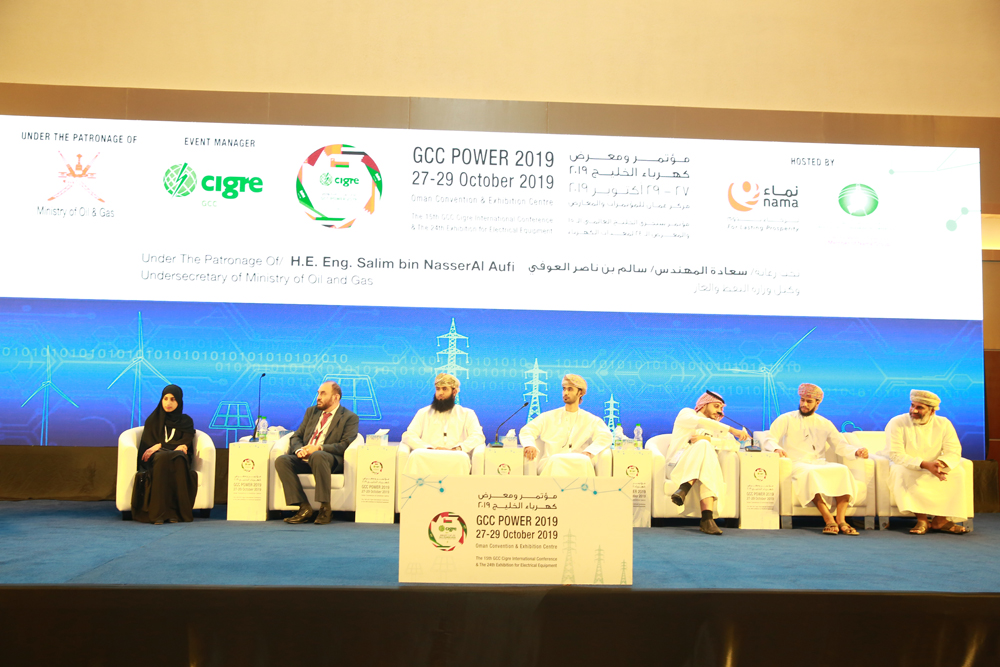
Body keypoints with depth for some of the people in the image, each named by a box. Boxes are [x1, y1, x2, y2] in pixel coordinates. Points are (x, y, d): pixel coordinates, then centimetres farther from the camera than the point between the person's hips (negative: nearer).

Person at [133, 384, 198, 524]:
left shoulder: (186, 421, 17)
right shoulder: (152, 420, 18)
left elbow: (185, 443, 4)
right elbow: (148, 443, 6)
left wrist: (160, 445, -10)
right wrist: (175, 447, -10)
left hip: (179, 459, 0)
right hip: (155, 459, 0)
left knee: (177, 458, -38)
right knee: (163, 457, -39)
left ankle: (178, 511, -43)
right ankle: (160, 512, -47)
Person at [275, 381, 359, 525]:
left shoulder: (350, 417, 4)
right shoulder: (311, 411, 23)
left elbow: (345, 445, -8)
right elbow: (296, 436, 17)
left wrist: (319, 448, -21)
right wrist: (299, 450, -7)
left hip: (333, 461, -6)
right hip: (305, 459, 6)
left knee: (317, 456, -39)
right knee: (281, 460, -23)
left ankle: (325, 508, -29)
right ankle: (304, 508, -23)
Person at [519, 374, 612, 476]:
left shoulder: (591, 420, 17)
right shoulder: (548, 417, 22)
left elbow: (605, 436, 1)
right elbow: (527, 430, 15)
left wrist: (589, 452, -18)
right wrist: (529, 445, -10)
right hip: (549, 465, 0)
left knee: (584, 460, -38)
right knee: (556, 460, -38)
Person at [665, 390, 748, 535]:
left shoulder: (717, 427, 28)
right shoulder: (686, 413, 15)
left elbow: (734, 446, 7)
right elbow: (700, 422, -11)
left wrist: (709, 440, -10)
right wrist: (732, 430, -19)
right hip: (677, 466, -3)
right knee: (704, 445, -32)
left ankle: (707, 518, -48)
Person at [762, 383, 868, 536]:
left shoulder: (825, 424, 20)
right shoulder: (786, 419, 10)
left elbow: (841, 446, 14)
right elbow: (769, 440, 0)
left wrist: (856, 452, -8)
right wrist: (777, 448, -23)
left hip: (820, 465, 4)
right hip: (796, 464, -3)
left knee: (842, 470, -28)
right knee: (810, 472, -38)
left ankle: (841, 520, -33)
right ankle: (829, 520, -43)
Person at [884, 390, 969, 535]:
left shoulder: (943, 424, -1)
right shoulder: (896, 423, -13)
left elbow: (954, 452, -8)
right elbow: (896, 455, -20)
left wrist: (940, 463, -32)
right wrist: (925, 465, -33)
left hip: (932, 472, 3)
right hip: (908, 471, -3)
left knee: (957, 472, -23)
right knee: (901, 471, -36)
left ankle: (940, 519, -20)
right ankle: (922, 520, -31)